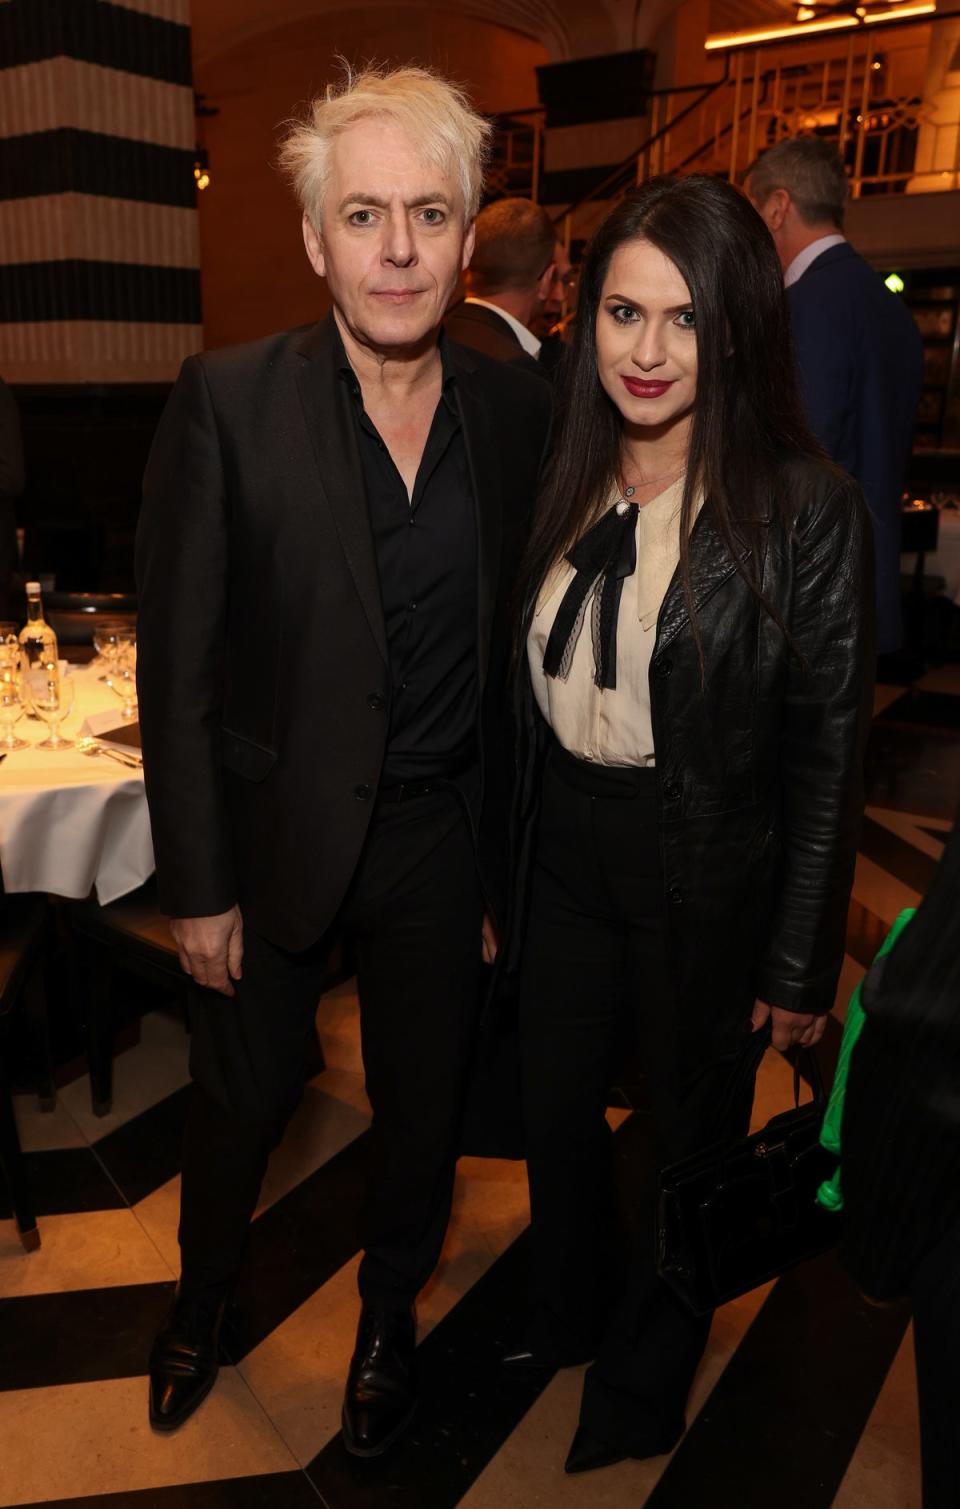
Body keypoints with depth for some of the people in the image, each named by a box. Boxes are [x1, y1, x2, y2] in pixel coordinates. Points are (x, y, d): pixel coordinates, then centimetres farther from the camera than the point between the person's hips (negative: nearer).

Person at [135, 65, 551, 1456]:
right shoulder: (229, 401, -13)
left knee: (424, 1105, 20)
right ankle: (201, 1302, 54)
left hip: (442, 839, 3)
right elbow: (179, 659, -11)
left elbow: (520, 647, 3)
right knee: (242, 1096, 20)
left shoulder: (516, 410, -3)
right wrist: (197, 885, -10)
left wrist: (509, 856, 4)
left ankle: (390, 1315, 52)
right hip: (278, 833, -2)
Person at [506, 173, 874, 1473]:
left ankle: (648, 1373, 48)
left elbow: (828, 754, -11)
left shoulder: (807, 510, -16)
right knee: (553, 1108, 21)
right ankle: (570, 1314, 53)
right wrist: (501, 875, 8)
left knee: (691, 1129, 18)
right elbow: (529, 696, 5)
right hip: (564, 863, 5)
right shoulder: (564, 484, 0)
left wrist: (802, 964, -8)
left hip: (709, 879, -4)